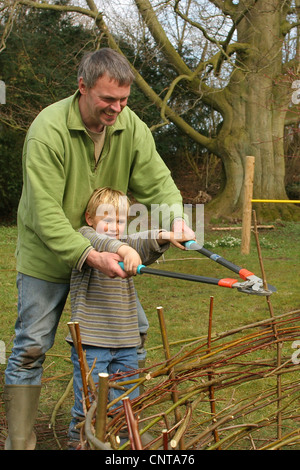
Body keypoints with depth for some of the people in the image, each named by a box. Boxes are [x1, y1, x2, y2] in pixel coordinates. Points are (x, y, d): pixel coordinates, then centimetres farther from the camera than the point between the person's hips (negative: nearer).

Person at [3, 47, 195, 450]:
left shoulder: (131, 126, -9)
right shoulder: (48, 130, -26)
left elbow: (156, 180, -6)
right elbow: (45, 213, -30)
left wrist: (175, 216, -28)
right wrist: (90, 256, -41)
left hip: (106, 252, 5)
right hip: (48, 254, -5)